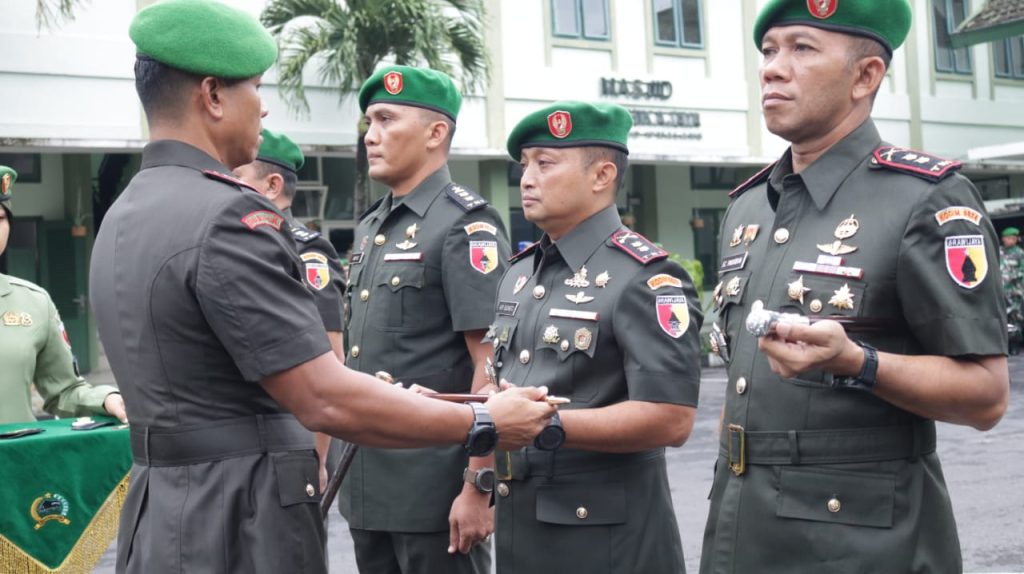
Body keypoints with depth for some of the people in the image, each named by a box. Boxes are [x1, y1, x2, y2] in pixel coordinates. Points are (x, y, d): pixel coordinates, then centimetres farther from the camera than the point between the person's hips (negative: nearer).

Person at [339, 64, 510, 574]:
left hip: (435, 488, -7)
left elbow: (491, 365, -16)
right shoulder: (369, 229, 13)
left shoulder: (466, 225, -11)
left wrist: (478, 486, -20)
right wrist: (344, 469, 16)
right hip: (367, 486, 8)